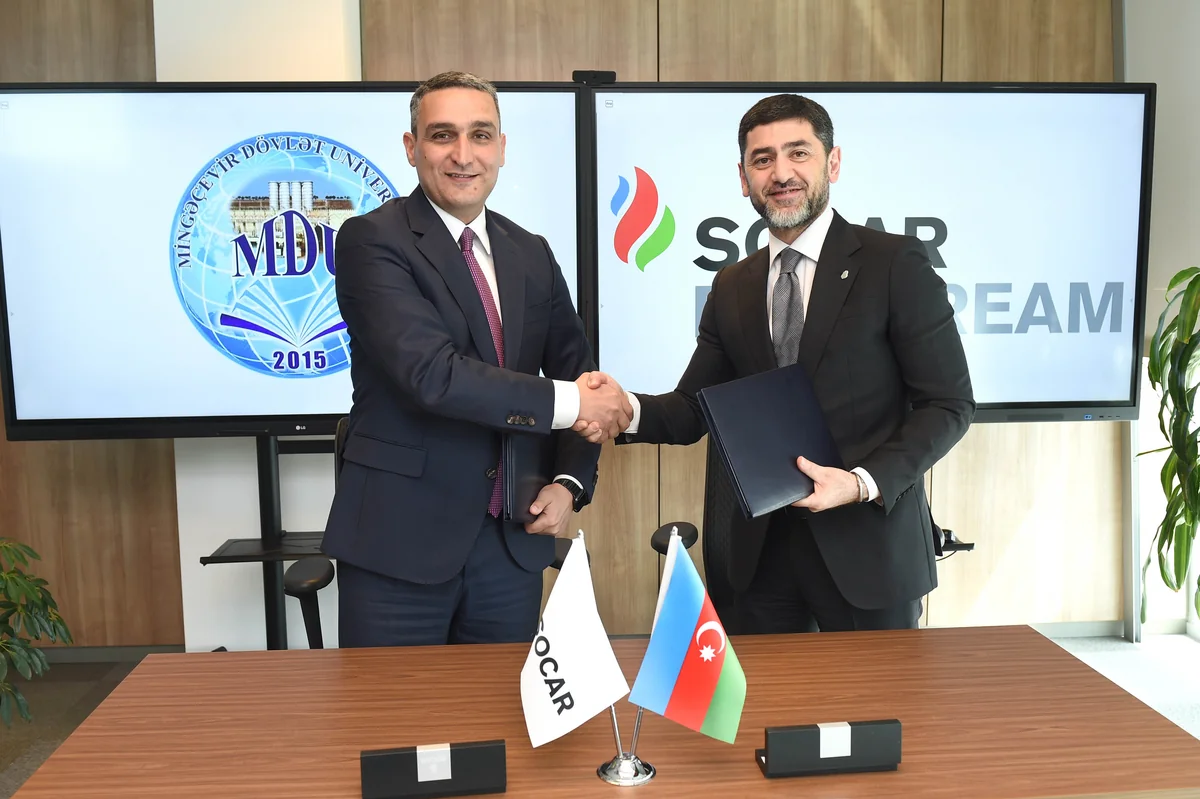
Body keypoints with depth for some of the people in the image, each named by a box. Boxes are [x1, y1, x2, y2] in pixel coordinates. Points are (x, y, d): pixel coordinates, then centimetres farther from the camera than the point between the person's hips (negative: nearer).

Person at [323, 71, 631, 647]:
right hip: (400, 539, -5)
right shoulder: (372, 241, -8)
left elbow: (577, 375, 14)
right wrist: (565, 402, -17)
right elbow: (431, 373, -21)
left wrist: (571, 482, -1)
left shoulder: (531, 254, 10)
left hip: (513, 539, 5)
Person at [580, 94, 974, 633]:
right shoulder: (731, 289, 9)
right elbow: (693, 409, 7)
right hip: (763, 551, 4)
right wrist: (627, 410, -14)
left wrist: (863, 482, -20)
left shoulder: (896, 263, -5)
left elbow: (949, 404, -6)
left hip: (868, 549, -3)